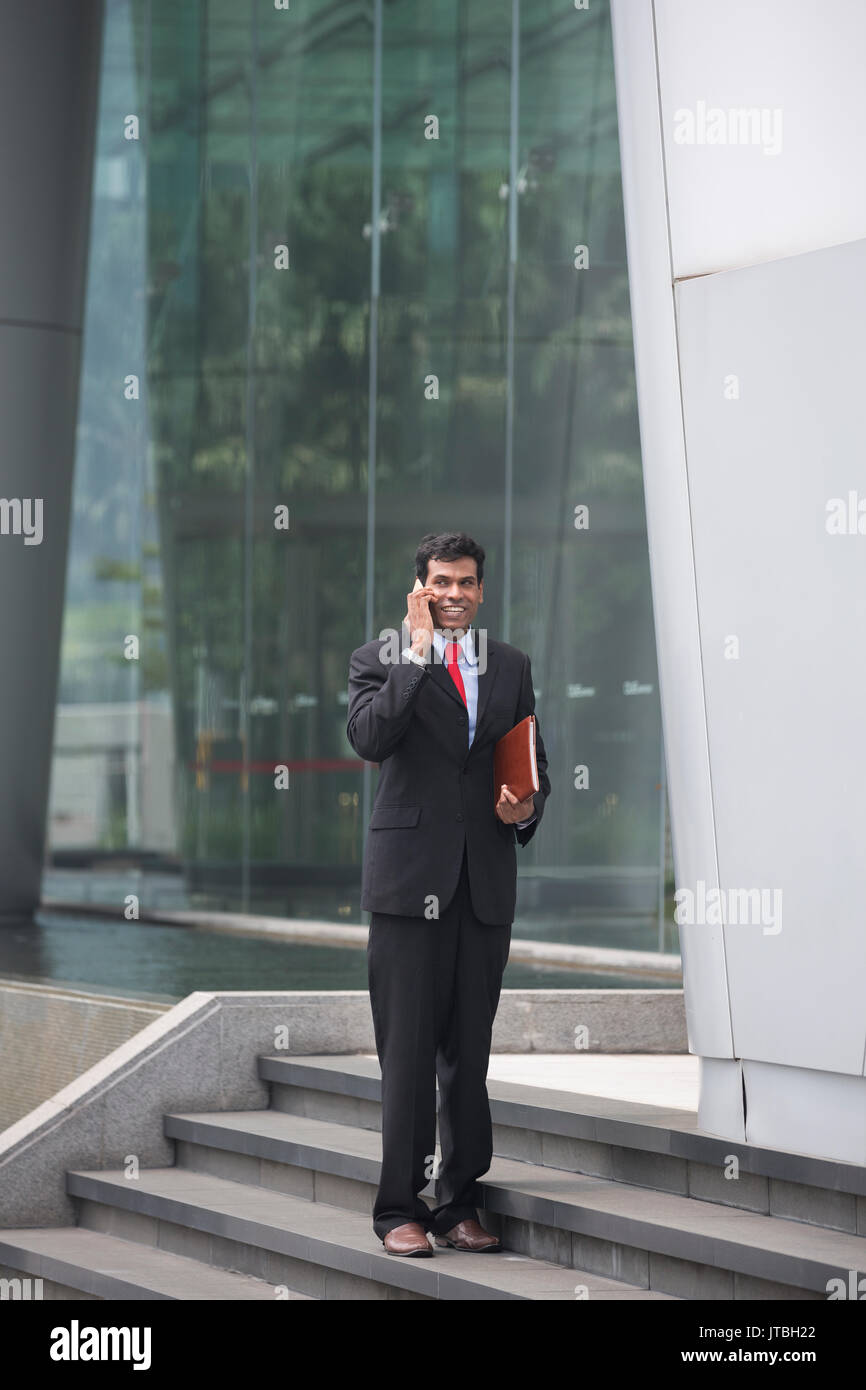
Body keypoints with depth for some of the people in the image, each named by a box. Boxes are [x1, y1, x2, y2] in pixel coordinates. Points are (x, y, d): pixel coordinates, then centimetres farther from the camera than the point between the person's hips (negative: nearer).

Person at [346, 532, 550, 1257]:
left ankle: (459, 1204, 14)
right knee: (408, 1049, -5)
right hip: (410, 875, -4)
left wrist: (527, 808, -2)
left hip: (485, 879, 4)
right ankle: (400, 1209, 0)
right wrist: (420, 651, -15)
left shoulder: (510, 666, 14)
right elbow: (370, 738, -17)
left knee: (470, 1052, 7)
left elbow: (534, 762, 20)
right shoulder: (380, 659, 2)